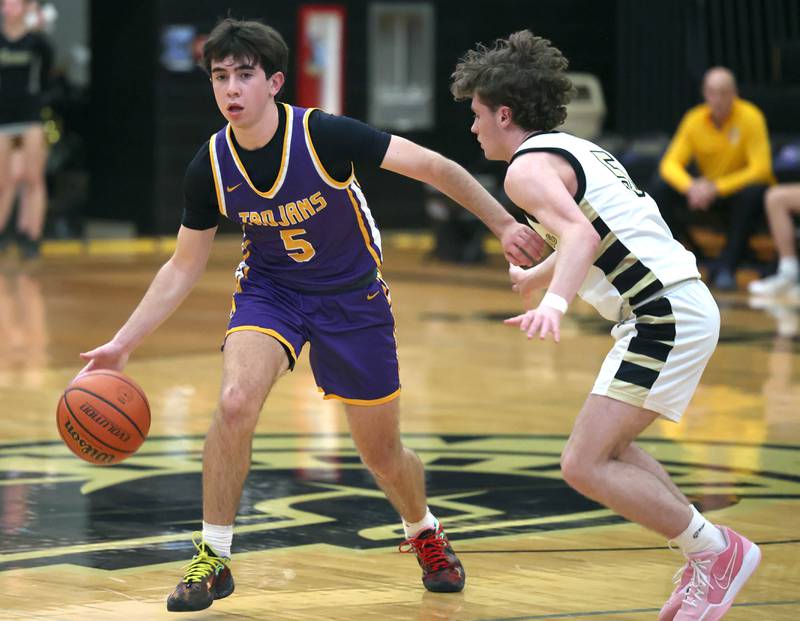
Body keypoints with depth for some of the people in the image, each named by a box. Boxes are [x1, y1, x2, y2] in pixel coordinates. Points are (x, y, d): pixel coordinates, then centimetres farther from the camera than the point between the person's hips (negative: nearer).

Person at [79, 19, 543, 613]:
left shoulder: (324, 135, -26)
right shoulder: (210, 165, -14)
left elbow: (433, 167, -18)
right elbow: (184, 268, -1)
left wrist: (503, 222, -21)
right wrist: (122, 343, -7)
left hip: (352, 295, -2)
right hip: (269, 288, 2)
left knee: (382, 452, 6)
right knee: (235, 402, -26)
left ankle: (426, 534, 40)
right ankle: (214, 558, -11)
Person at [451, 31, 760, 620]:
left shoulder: (528, 167, -9)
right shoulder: (575, 149, 21)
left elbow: (582, 235, -27)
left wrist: (554, 302, -44)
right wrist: (532, 278, 54)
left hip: (664, 318, -10)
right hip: (685, 306, 10)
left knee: (585, 465, -11)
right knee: (607, 446, 23)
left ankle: (717, 551, -3)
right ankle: (709, 563, 21)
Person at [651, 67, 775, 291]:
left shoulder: (750, 117, -17)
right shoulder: (694, 119, -7)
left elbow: (761, 169, -23)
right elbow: (670, 163, -9)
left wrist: (716, 188, -33)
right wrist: (690, 186, -32)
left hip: (738, 190, -3)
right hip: (705, 191, 3)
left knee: (754, 192, -38)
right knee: (660, 188, -19)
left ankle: (726, 267, -28)